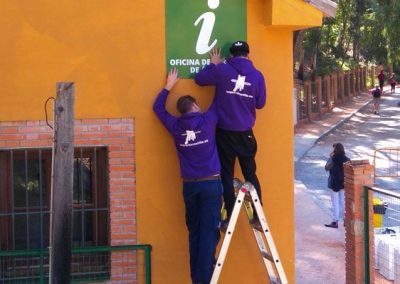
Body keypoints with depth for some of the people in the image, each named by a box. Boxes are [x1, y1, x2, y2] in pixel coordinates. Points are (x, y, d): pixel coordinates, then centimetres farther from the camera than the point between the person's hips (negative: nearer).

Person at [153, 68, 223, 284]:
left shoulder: (175, 126, 3)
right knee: (209, 232, -5)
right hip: (211, 183, -3)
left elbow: (157, 107, 19)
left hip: (190, 186, 3)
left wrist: (169, 85, 29)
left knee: (194, 233, 11)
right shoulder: (207, 120, -4)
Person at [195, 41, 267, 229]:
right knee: (250, 174, 11)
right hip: (246, 133, 2)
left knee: (227, 175, 4)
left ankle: (230, 217, 2)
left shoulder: (222, 70, -8)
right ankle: (258, 216, 10)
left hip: (225, 132, -2)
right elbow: (260, 103, 8)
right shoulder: (257, 76, -1)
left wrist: (213, 64, 17)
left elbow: (199, 79, 3)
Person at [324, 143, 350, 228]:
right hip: (344, 183, 4)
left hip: (334, 183, -4)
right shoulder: (346, 159, -2)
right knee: (343, 201, 15)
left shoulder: (333, 159, -16)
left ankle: (335, 221, 2)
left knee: (335, 202, 1)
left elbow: (326, 168, -7)